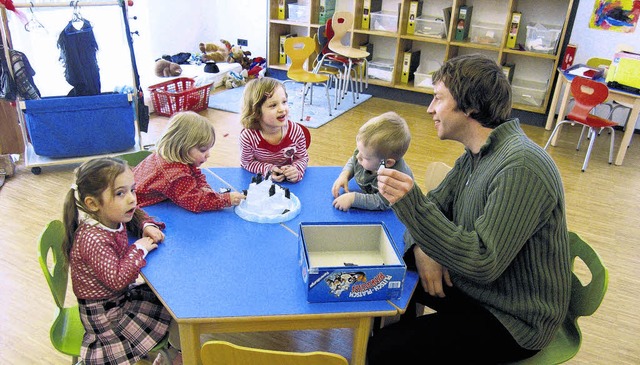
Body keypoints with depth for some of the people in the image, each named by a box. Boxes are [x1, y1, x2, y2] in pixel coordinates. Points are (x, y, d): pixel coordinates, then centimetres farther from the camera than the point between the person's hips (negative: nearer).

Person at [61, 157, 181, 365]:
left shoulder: (113, 218, -6)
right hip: (105, 314, -9)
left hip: (122, 296, 9)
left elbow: (135, 215, 16)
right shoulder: (93, 240, -33)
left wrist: (148, 226, -5)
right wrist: (140, 249, -27)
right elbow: (117, 280, -36)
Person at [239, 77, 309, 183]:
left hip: (288, 178, 5)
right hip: (259, 180, -4)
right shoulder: (248, 137, -24)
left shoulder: (296, 131, -18)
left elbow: (303, 158, -3)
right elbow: (248, 162, -9)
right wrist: (268, 169, -25)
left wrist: (296, 170, -24)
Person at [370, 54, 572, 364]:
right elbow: (434, 205, 6)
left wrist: (411, 203, -35)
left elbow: (483, 263, -31)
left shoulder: (520, 167, -27)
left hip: (513, 319, -8)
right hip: (470, 283, 8)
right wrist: (423, 249, -15)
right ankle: (405, 334, 31)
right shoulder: (475, 155, 2)